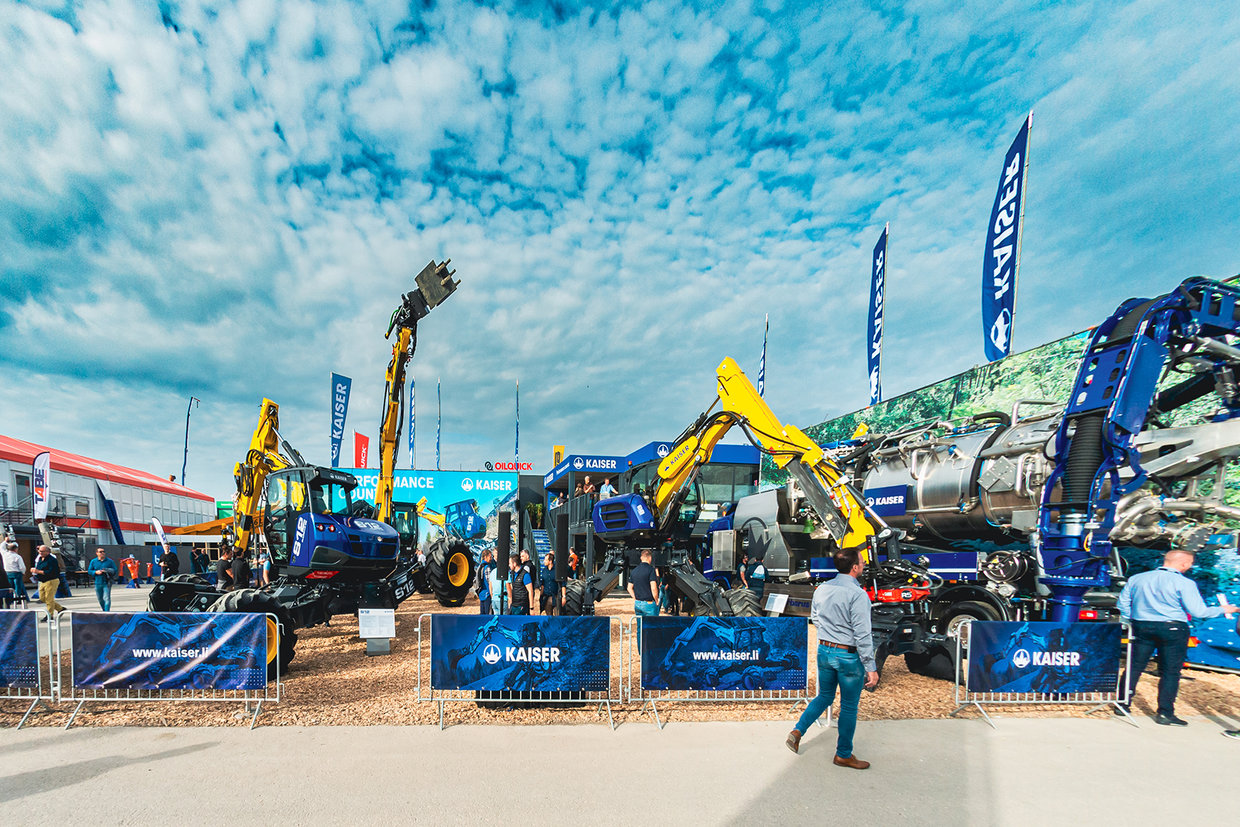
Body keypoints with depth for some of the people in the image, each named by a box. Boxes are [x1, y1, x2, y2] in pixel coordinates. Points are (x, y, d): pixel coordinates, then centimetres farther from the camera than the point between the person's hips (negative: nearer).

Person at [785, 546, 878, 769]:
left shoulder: (821, 589, 0)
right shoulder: (858, 595, -21)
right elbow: (862, 635, -20)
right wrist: (871, 668, -14)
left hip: (824, 650, 6)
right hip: (849, 656, -6)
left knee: (824, 697, 23)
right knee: (849, 707, 12)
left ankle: (797, 730, 13)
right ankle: (843, 755, 25)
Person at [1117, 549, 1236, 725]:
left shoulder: (1136, 578, 5)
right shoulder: (1184, 583, -9)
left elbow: (1123, 603, 8)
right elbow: (1197, 612, -9)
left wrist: (1129, 623, 19)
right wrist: (1222, 609, 7)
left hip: (1141, 627, 4)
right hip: (1172, 629, -4)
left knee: (1134, 667, 11)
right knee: (1170, 672, 6)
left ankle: (1123, 705, 15)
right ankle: (1165, 713, 9)